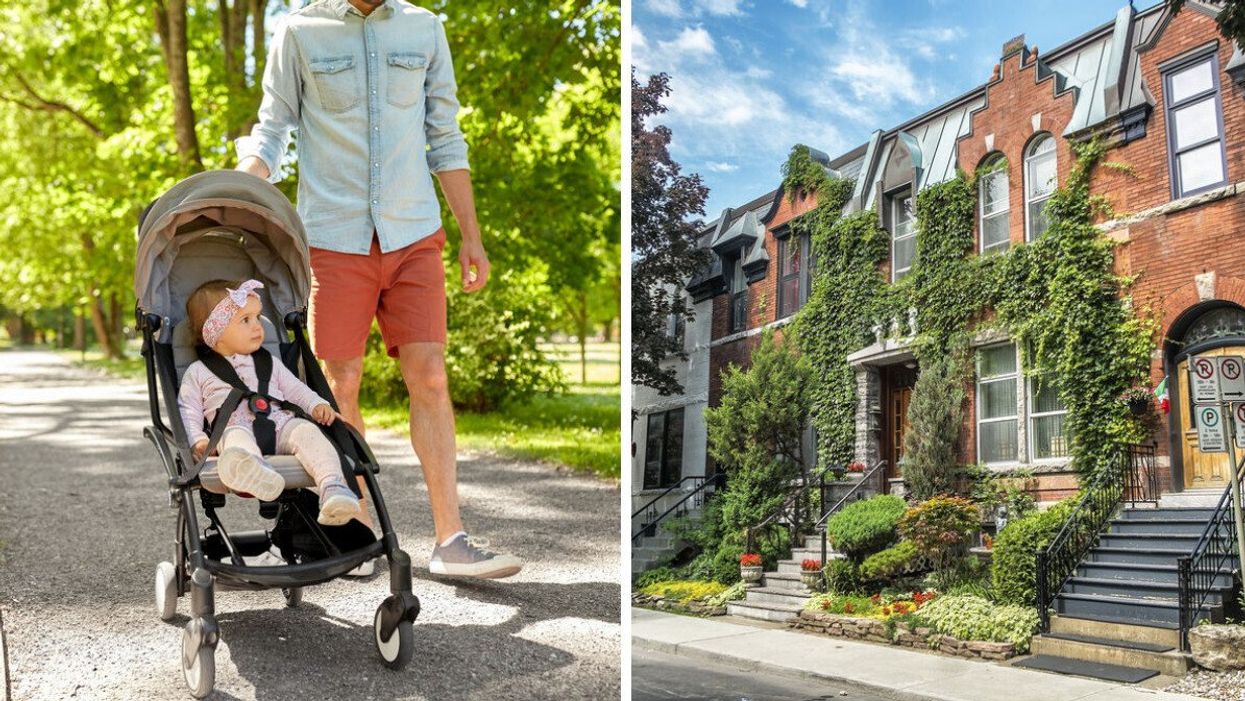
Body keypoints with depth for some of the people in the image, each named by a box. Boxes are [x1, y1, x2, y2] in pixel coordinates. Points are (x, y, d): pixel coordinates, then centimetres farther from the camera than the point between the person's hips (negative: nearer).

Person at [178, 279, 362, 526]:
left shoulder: (269, 364, 31)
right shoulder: (198, 372, 22)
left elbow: (296, 389, 26)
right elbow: (188, 411, 15)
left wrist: (318, 405, 4)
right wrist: (197, 440, -6)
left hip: (280, 425, 3)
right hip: (236, 428, -3)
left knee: (305, 430, -30)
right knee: (236, 436, -38)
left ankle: (333, 487, -51)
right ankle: (252, 469, -75)